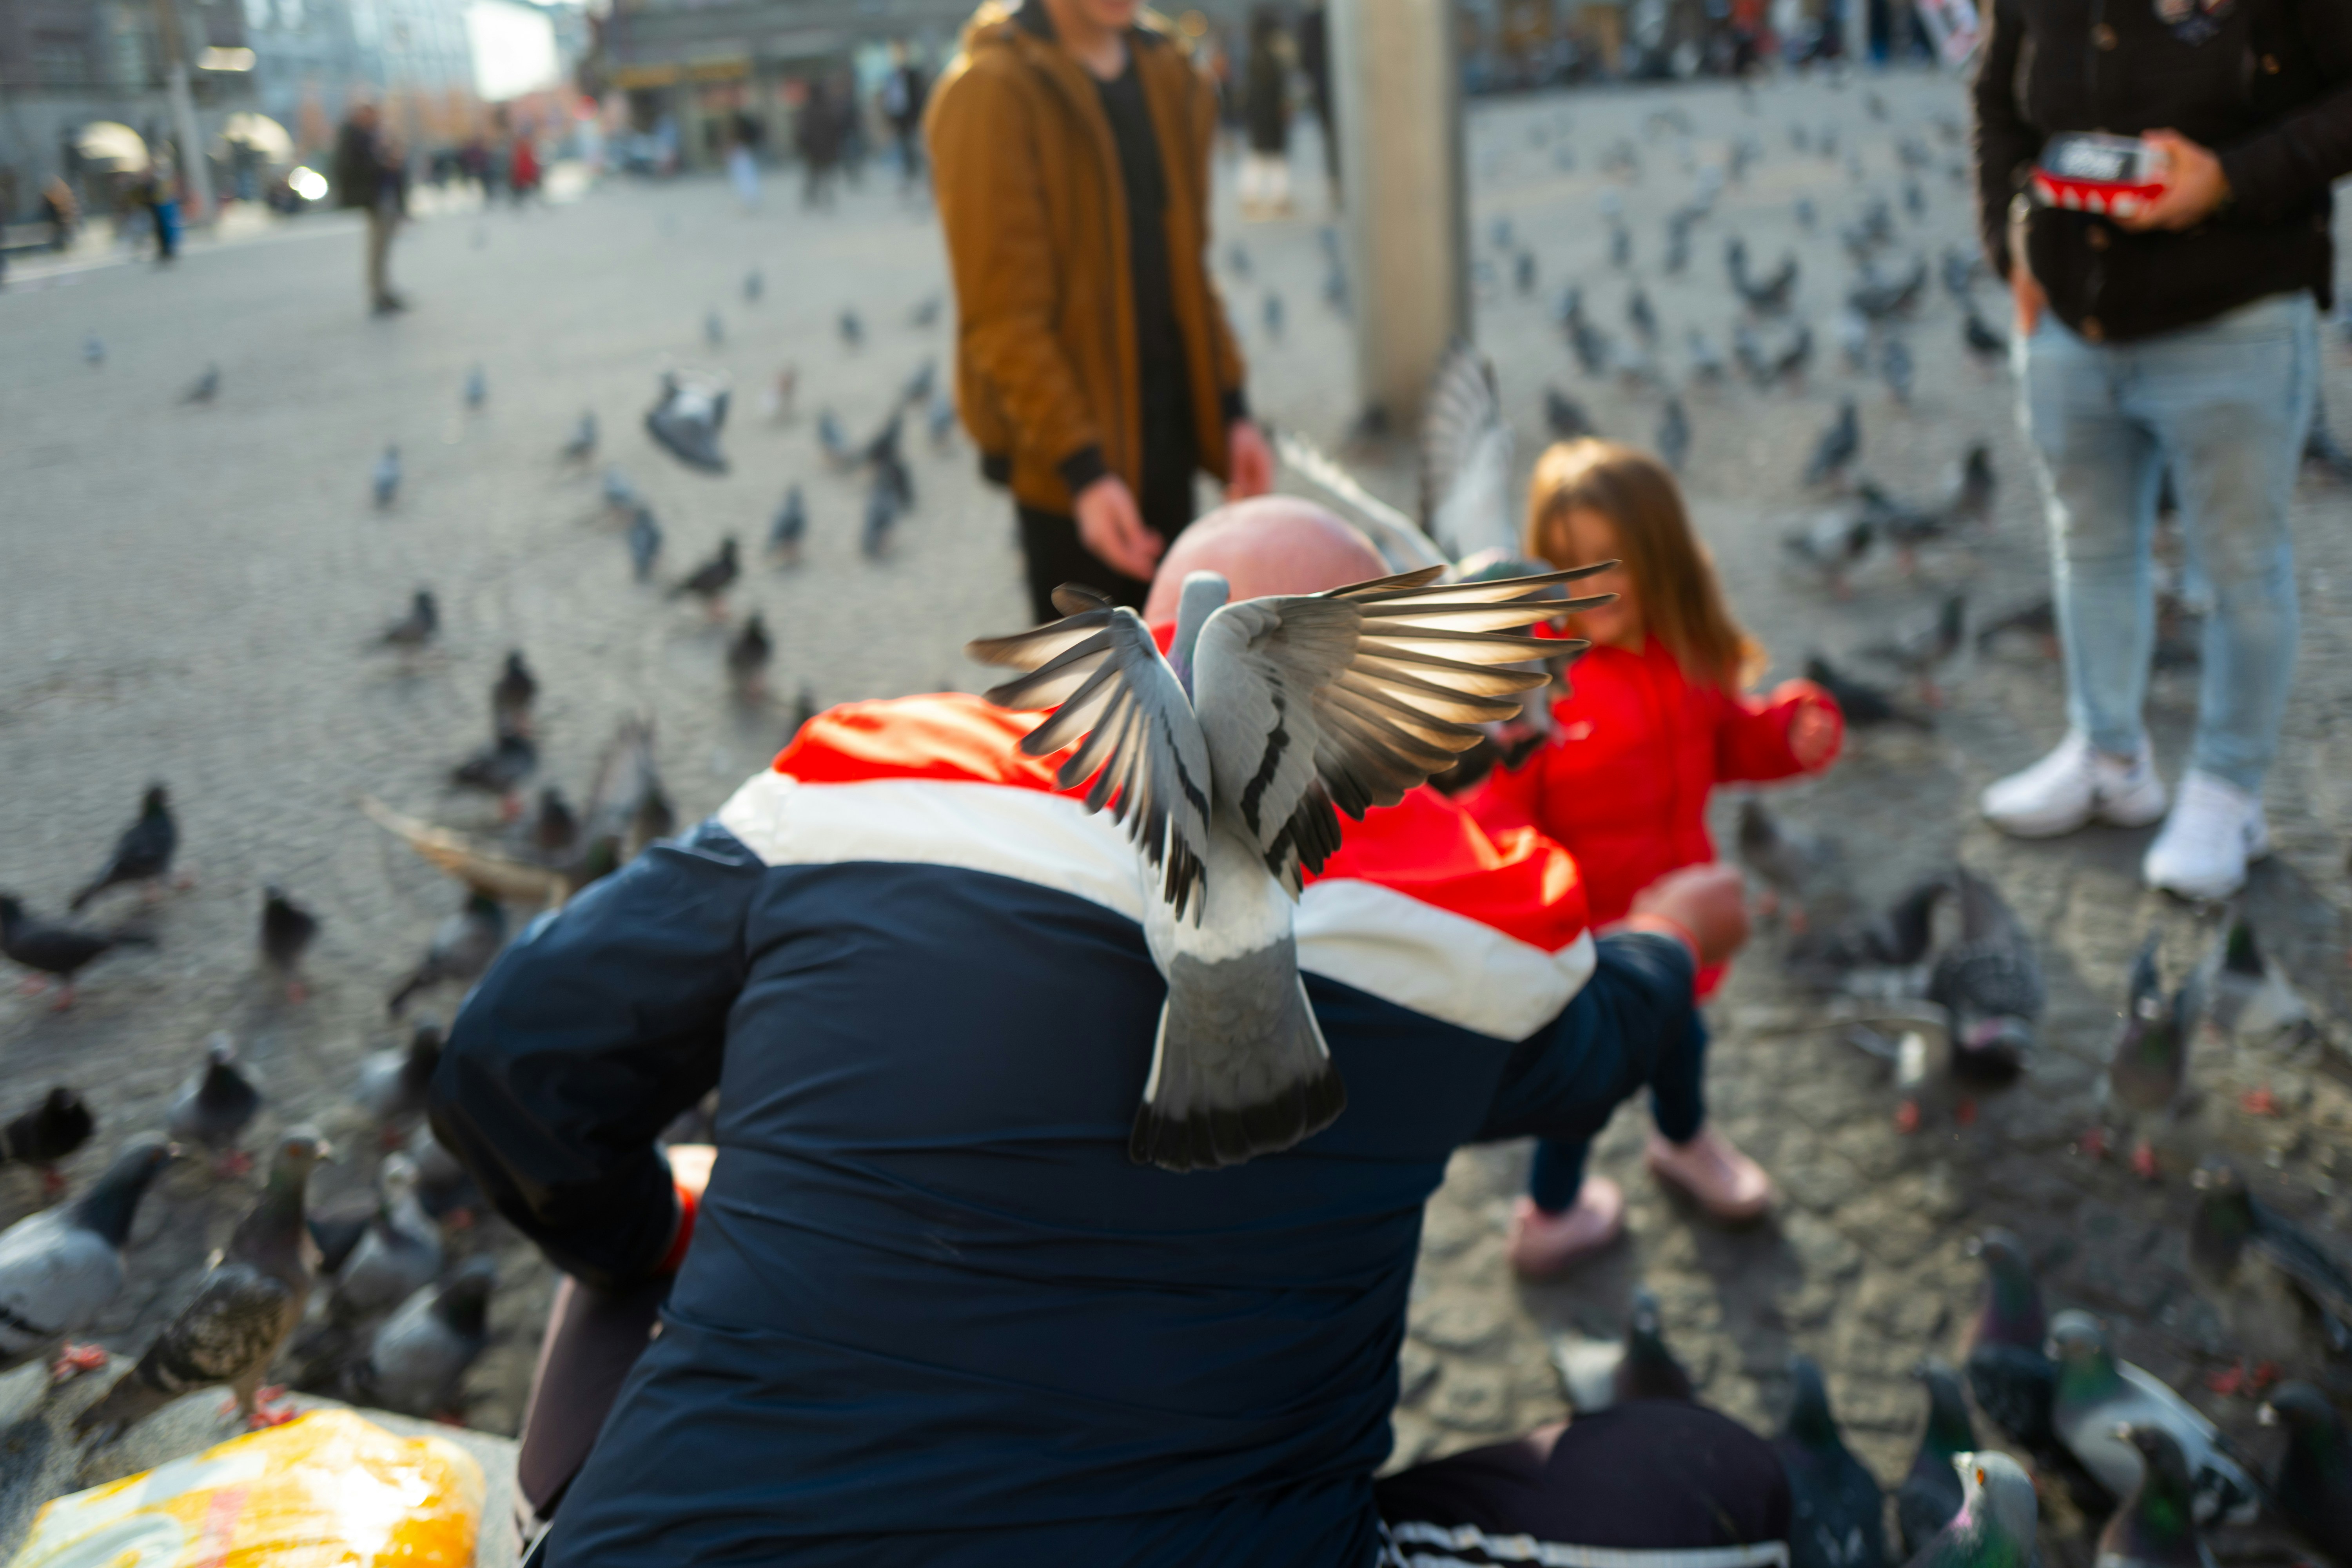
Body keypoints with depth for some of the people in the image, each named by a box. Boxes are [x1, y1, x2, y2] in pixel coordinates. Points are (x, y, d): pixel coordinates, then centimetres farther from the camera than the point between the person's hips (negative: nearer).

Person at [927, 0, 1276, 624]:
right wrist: (1081, 467, -24)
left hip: (1168, 431, 7)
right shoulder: (991, 92, -14)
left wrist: (1230, 408, 8)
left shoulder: (1165, 72, 9)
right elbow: (1003, 318, -18)